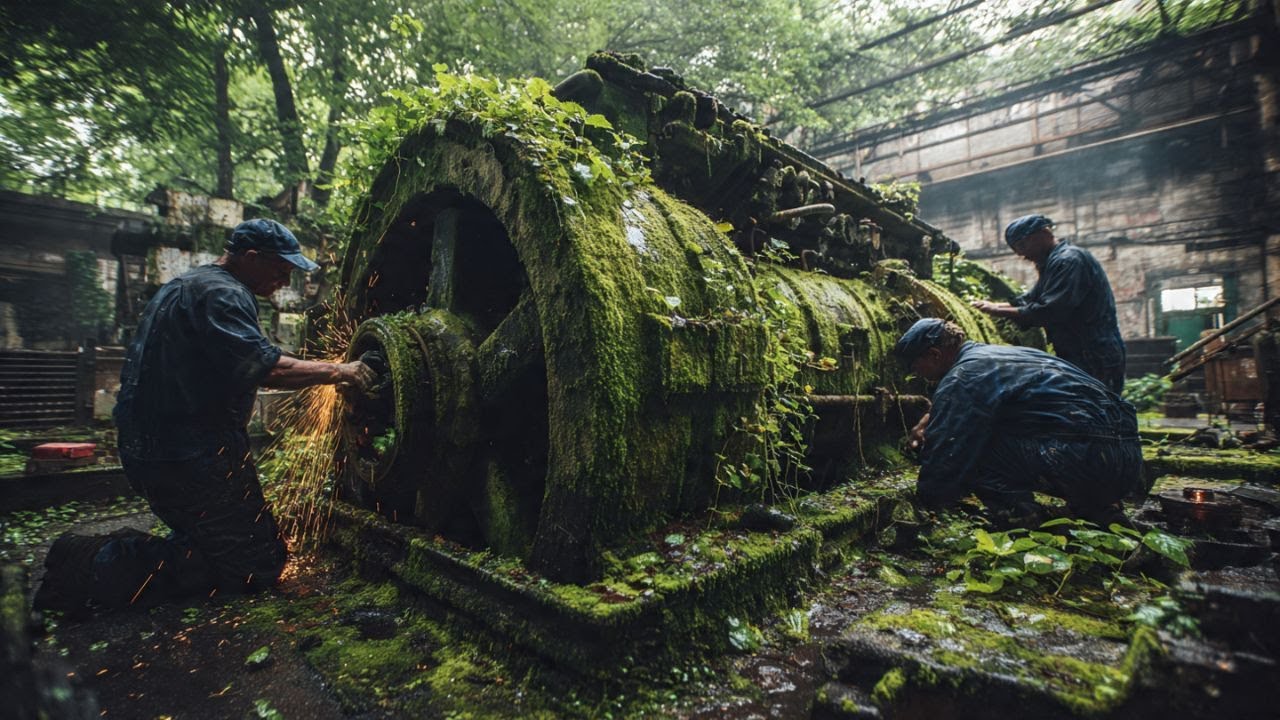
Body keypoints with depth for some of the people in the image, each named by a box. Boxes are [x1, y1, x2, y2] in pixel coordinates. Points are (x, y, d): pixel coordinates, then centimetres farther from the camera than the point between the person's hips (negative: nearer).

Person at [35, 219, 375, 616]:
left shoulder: (182, 286, 20)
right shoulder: (221, 293, -15)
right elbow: (263, 367, -30)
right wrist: (337, 371, -19)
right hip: (192, 457, -11)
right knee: (259, 564, -6)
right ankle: (104, 568, -10)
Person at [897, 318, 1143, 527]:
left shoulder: (962, 378, -9)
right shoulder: (999, 353, 19)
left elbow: (945, 458, -8)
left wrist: (926, 497, 8)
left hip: (1092, 458, -9)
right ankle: (1097, 508, 19)